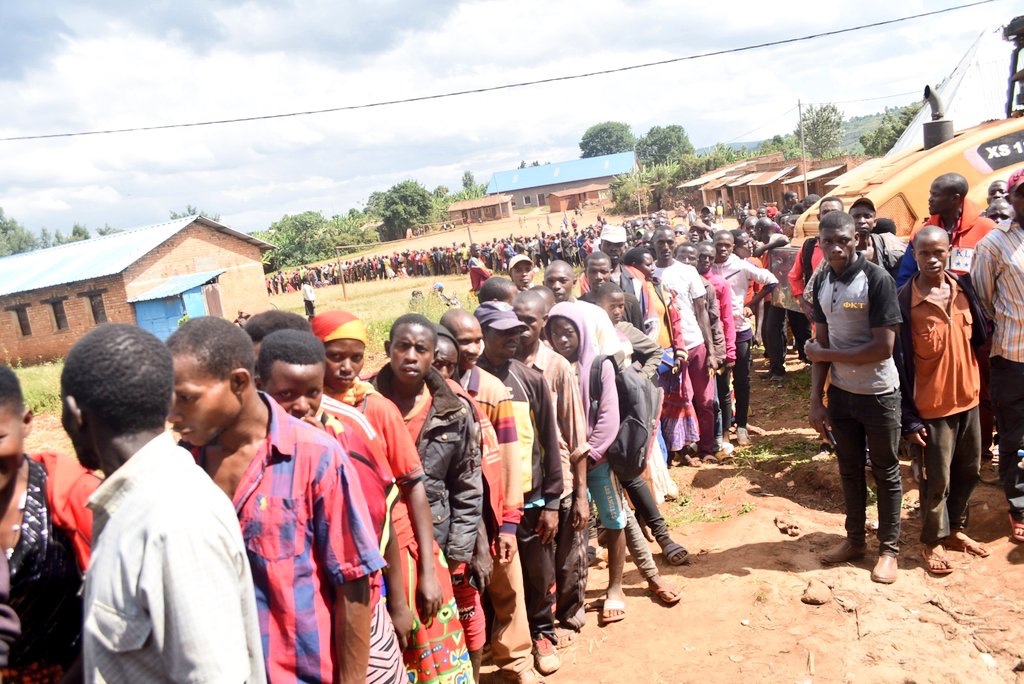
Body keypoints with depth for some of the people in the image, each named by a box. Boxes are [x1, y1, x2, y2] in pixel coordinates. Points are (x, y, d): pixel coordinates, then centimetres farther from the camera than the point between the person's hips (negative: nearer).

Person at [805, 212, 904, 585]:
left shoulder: (877, 279, -18)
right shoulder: (822, 283, 0)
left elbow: (883, 348, -22)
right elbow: (821, 344, 2)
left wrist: (825, 354, -14)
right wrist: (815, 400, -2)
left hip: (878, 394, -5)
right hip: (840, 393, 5)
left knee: (885, 472, 11)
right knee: (849, 469, 18)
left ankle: (889, 548, 27)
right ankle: (854, 539, 35)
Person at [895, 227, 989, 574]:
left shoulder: (963, 288, -1)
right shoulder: (905, 301, -17)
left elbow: (979, 337, 12)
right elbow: (900, 362, -14)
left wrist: (976, 385, 10)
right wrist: (909, 417, -14)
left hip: (968, 398, 6)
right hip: (933, 405, -6)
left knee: (969, 470, 19)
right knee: (938, 479, 7)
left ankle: (955, 528, 39)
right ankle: (933, 542, 27)